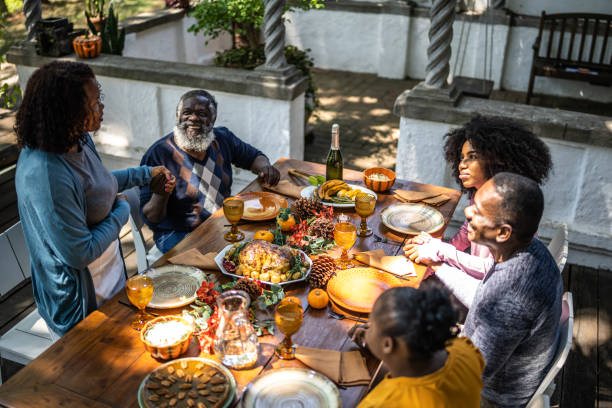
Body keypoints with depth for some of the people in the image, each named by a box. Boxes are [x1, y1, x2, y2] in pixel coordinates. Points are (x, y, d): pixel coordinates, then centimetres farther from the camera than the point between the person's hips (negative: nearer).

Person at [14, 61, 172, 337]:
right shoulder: (45, 175, -34)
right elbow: (80, 253, -29)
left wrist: (146, 174, 15)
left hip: (110, 272, 9)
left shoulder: (79, 141, -4)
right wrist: (122, 210, -17)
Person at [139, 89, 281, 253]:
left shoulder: (223, 138, 1)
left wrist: (264, 167, -4)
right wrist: (160, 194, -36)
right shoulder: (159, 153, -15)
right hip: (179, 235, -6)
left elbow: (254, 156, 20)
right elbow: (150, 219, -14)